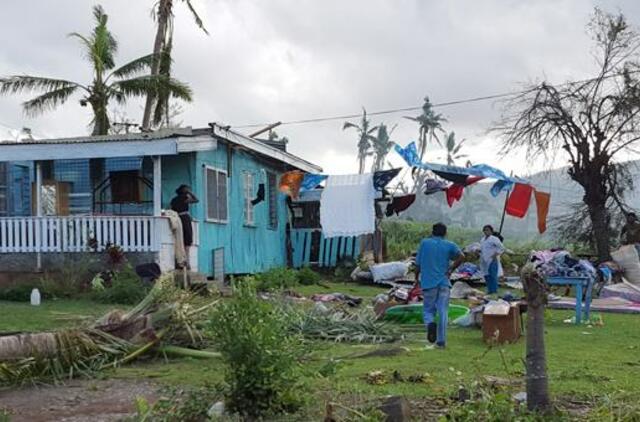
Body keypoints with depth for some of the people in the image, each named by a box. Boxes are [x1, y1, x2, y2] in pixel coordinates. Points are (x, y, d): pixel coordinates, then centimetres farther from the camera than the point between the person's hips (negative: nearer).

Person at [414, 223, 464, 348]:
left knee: (428, 310, 10)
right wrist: (451, 270, -2)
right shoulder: (449, 245, 4)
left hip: (428, 283, -1)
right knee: (443, 312, 6)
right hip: (444, 283, 1)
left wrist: (417, 278, 19)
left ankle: (430, 324, -22)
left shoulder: (424, 243, 4)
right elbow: (461, 256, -13)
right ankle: (441, 341, 4)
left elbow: (418, 263, 5)